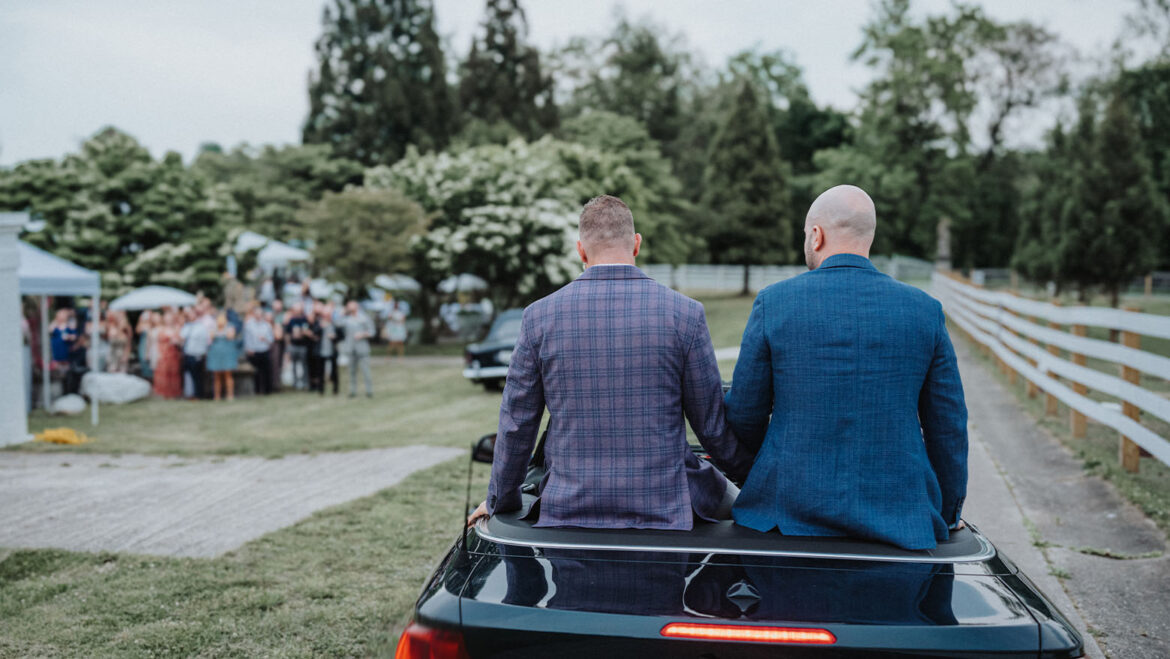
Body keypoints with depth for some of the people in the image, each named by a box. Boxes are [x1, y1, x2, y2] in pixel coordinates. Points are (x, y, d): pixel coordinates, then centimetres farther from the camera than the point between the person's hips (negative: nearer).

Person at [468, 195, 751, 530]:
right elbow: (715, 426, -2)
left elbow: (515, 424, 3)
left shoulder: (539, 316, -4)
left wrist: (499, 500, 18)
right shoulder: (684, 314, -8)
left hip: (567, 512, 2)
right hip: (663, 512, -2)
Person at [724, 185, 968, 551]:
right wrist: (948, 514, 19)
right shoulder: (925, 310, 0)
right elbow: (947, 424, 5)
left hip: (791, 508, -1)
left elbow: (744, 415, 0)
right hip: (896, 516, 2)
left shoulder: (773, 302, -6)